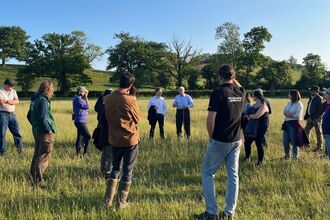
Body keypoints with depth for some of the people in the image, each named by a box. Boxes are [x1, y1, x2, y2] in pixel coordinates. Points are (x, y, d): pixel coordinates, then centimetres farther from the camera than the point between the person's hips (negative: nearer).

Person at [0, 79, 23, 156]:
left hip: (12, 114, 5)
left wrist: (8, 101, -15)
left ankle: (20, 148, 12)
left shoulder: (13, 91, 11)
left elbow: (17, 101, -1)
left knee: (17, 131, 4)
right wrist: (12, 102, -3)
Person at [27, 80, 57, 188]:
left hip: (36, 131, 10)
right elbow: (42, 118, -25)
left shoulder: (35, 100, 11)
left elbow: (29, 116, 20)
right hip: (45, 133, -10)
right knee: (43, 158, -2)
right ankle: (38, 182, 3)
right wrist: (49, 130, -15)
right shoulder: (43, 101, -19)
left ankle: (33, 177, 34)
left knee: (37, 155, 21)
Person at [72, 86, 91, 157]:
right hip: (80, 121, -10)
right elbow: (87, 106, -17)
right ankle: (85, 153, -7)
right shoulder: (78, 99, -16)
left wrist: (85, 97, 11)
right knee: (88, 136, -10)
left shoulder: (77, 98, 14)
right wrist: (86, 97, -10)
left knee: (80, 137, 13)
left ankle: (77, 153, 19)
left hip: (80, 121, 10)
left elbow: (85, 106, 17)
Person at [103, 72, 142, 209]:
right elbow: (138, 119, -4)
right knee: (127, 171, 9)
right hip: (130, 140, -5)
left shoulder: (107, 99, -2)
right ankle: (122, 203, 16)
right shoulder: (130, 100, -17)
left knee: (115, 169, 19)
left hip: (114, 140, 5)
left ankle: (108, 201, 18)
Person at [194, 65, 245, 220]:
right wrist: (233, 79, 20)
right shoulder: (241, 92, 3)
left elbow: (210, 120, -17)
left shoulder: (218, 93, -15)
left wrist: (211, 137, -3)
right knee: (233, 175, 10)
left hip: (219, 141, -6)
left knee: (207, 173, 7)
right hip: (236, 141, 6)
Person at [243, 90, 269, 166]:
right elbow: (249, 113, 13)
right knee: (247, 142, 9)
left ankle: (260, 161, 13)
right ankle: (247, 158, 28)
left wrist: (249, 116, -8)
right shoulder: (254, 105, 12)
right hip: (253, 127, 8)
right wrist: (249, 116, -10)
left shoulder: (263, 106, -16)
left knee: (259, 144, -2)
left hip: (261, 127, -8)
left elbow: (256, 116, -25)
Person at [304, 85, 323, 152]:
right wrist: (306, 116, 9)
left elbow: (320, 110, -19)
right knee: (306, 130, 14)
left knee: (318, 132, 0)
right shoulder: (311, 98, 12)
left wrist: (314, 117, -21)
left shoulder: (319, 99, -14)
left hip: (316, 118, -9)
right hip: (310, 118, 9)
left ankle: (319, 147, 8)